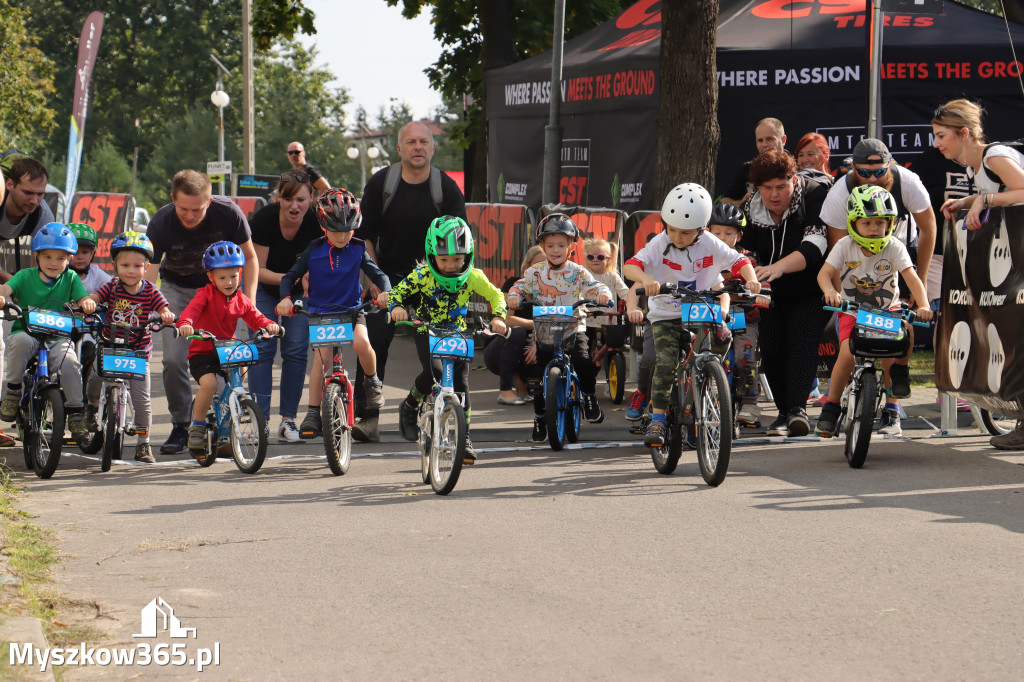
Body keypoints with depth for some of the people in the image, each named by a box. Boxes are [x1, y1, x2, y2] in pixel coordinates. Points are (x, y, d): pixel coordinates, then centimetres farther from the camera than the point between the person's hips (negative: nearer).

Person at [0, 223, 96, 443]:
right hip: (27, 331, -1)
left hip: (58, 337, 1)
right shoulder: (25, 276, 3)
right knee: (21, 341, -36)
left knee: (70, 363, -27)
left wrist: (87, 302, -28)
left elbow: (82, 299, -3)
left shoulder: (70, 278, 8)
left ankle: (76, 414, -9)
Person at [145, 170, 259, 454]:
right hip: (177, 289, 0)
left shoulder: (228, 213, -25)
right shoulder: (161, 224, -27)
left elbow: (249, 257, -8)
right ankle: (180, 425, 5)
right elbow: (147, 274, -29)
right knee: (173, 359, -14)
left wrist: (249, 299, -16)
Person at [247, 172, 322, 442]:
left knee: (295, 351, -7)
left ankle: (288, 420, 1)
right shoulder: (263, 220, -28)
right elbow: (257, 269, -22)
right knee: (263, 349, -12)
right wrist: (284, 278, -40)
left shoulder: (316, 224, -24)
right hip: (263, 286, -1)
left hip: (299, 291, 1)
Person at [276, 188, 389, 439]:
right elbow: (291, 276, 1)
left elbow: (378, 275, -1)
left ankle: (372, 381, 2)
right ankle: (313, 413, -13)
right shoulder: (314, 250, -2)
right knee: (322, 357, -20)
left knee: (361, 343, -29)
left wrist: (385, 293, -23)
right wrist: (286, 297, -19)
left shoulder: (357, 251, -1)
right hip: (321, 312, 0)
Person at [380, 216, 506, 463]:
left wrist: (497, 317, -17)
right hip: (426, 333, -2)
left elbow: (495, 295, 1)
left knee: (461, 383, -8)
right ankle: (409, 406, 3)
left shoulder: (472, 277, -11)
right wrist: (396, 306, -30)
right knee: (433, 372, -27)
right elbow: (396, 292, -7)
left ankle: (464, 437, 2)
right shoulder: (422, 276, -15)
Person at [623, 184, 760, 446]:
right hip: (666, 315, -2)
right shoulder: (660, 244, -12)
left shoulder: (710, 245, -7)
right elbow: (631, 265, -23)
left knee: (722, 336, -23)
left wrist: (751, 279, -22)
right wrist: (646, 280, -45)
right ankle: (657, 420, -14)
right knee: (666, 364, -18)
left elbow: (739, 261, 0)